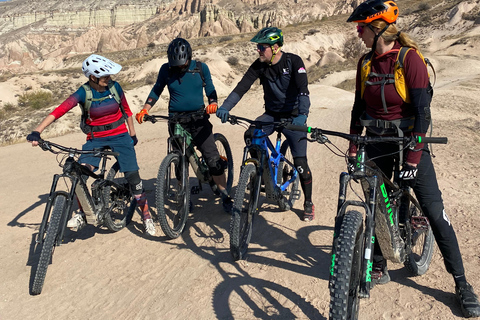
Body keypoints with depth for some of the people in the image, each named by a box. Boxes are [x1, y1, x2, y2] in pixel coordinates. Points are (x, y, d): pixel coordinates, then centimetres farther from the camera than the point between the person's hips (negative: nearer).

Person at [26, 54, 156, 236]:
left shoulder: (115, 87, -7)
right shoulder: (84, 93, -14)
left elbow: (126, 110, 8)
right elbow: (60, 110, -25)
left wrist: (132, 134, 13)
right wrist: (37, 132, -36)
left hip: (119, 136, 1)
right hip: (95, 139, 0)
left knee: (132, 175, -7)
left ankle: (146, 215, 10)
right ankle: (82, 214, 0)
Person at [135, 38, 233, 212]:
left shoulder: (201, 68, 0)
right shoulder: (166, 70, 0)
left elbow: (210, 89, 5)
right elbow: (156, 90, 10)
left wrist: (213, 103, -17)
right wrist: (145, 110, -3)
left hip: (199, 119, -1)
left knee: (214, 160, -8)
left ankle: (225, 197, 3)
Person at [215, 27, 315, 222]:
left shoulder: (293, 62, -16)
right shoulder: (259, 65, -6)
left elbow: (303, 90, -27)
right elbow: (242, 86, -16)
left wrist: (302, 115, -44)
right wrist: (225, 107, -32)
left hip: (293, 116, -3)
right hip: (271, 114, 4)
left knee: (300, 162, -8)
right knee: (250, 136, -25)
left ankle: (308, 204, 12)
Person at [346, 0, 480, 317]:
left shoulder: (410, 58, -14)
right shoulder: (366, 63, 3)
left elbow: (422, 110, -17)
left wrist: (413, 157, -20)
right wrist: (353, 146, 8)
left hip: (410, 138, -5)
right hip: (377, 142, 5)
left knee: (434, 211, -4)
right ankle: (379, 268, 26)